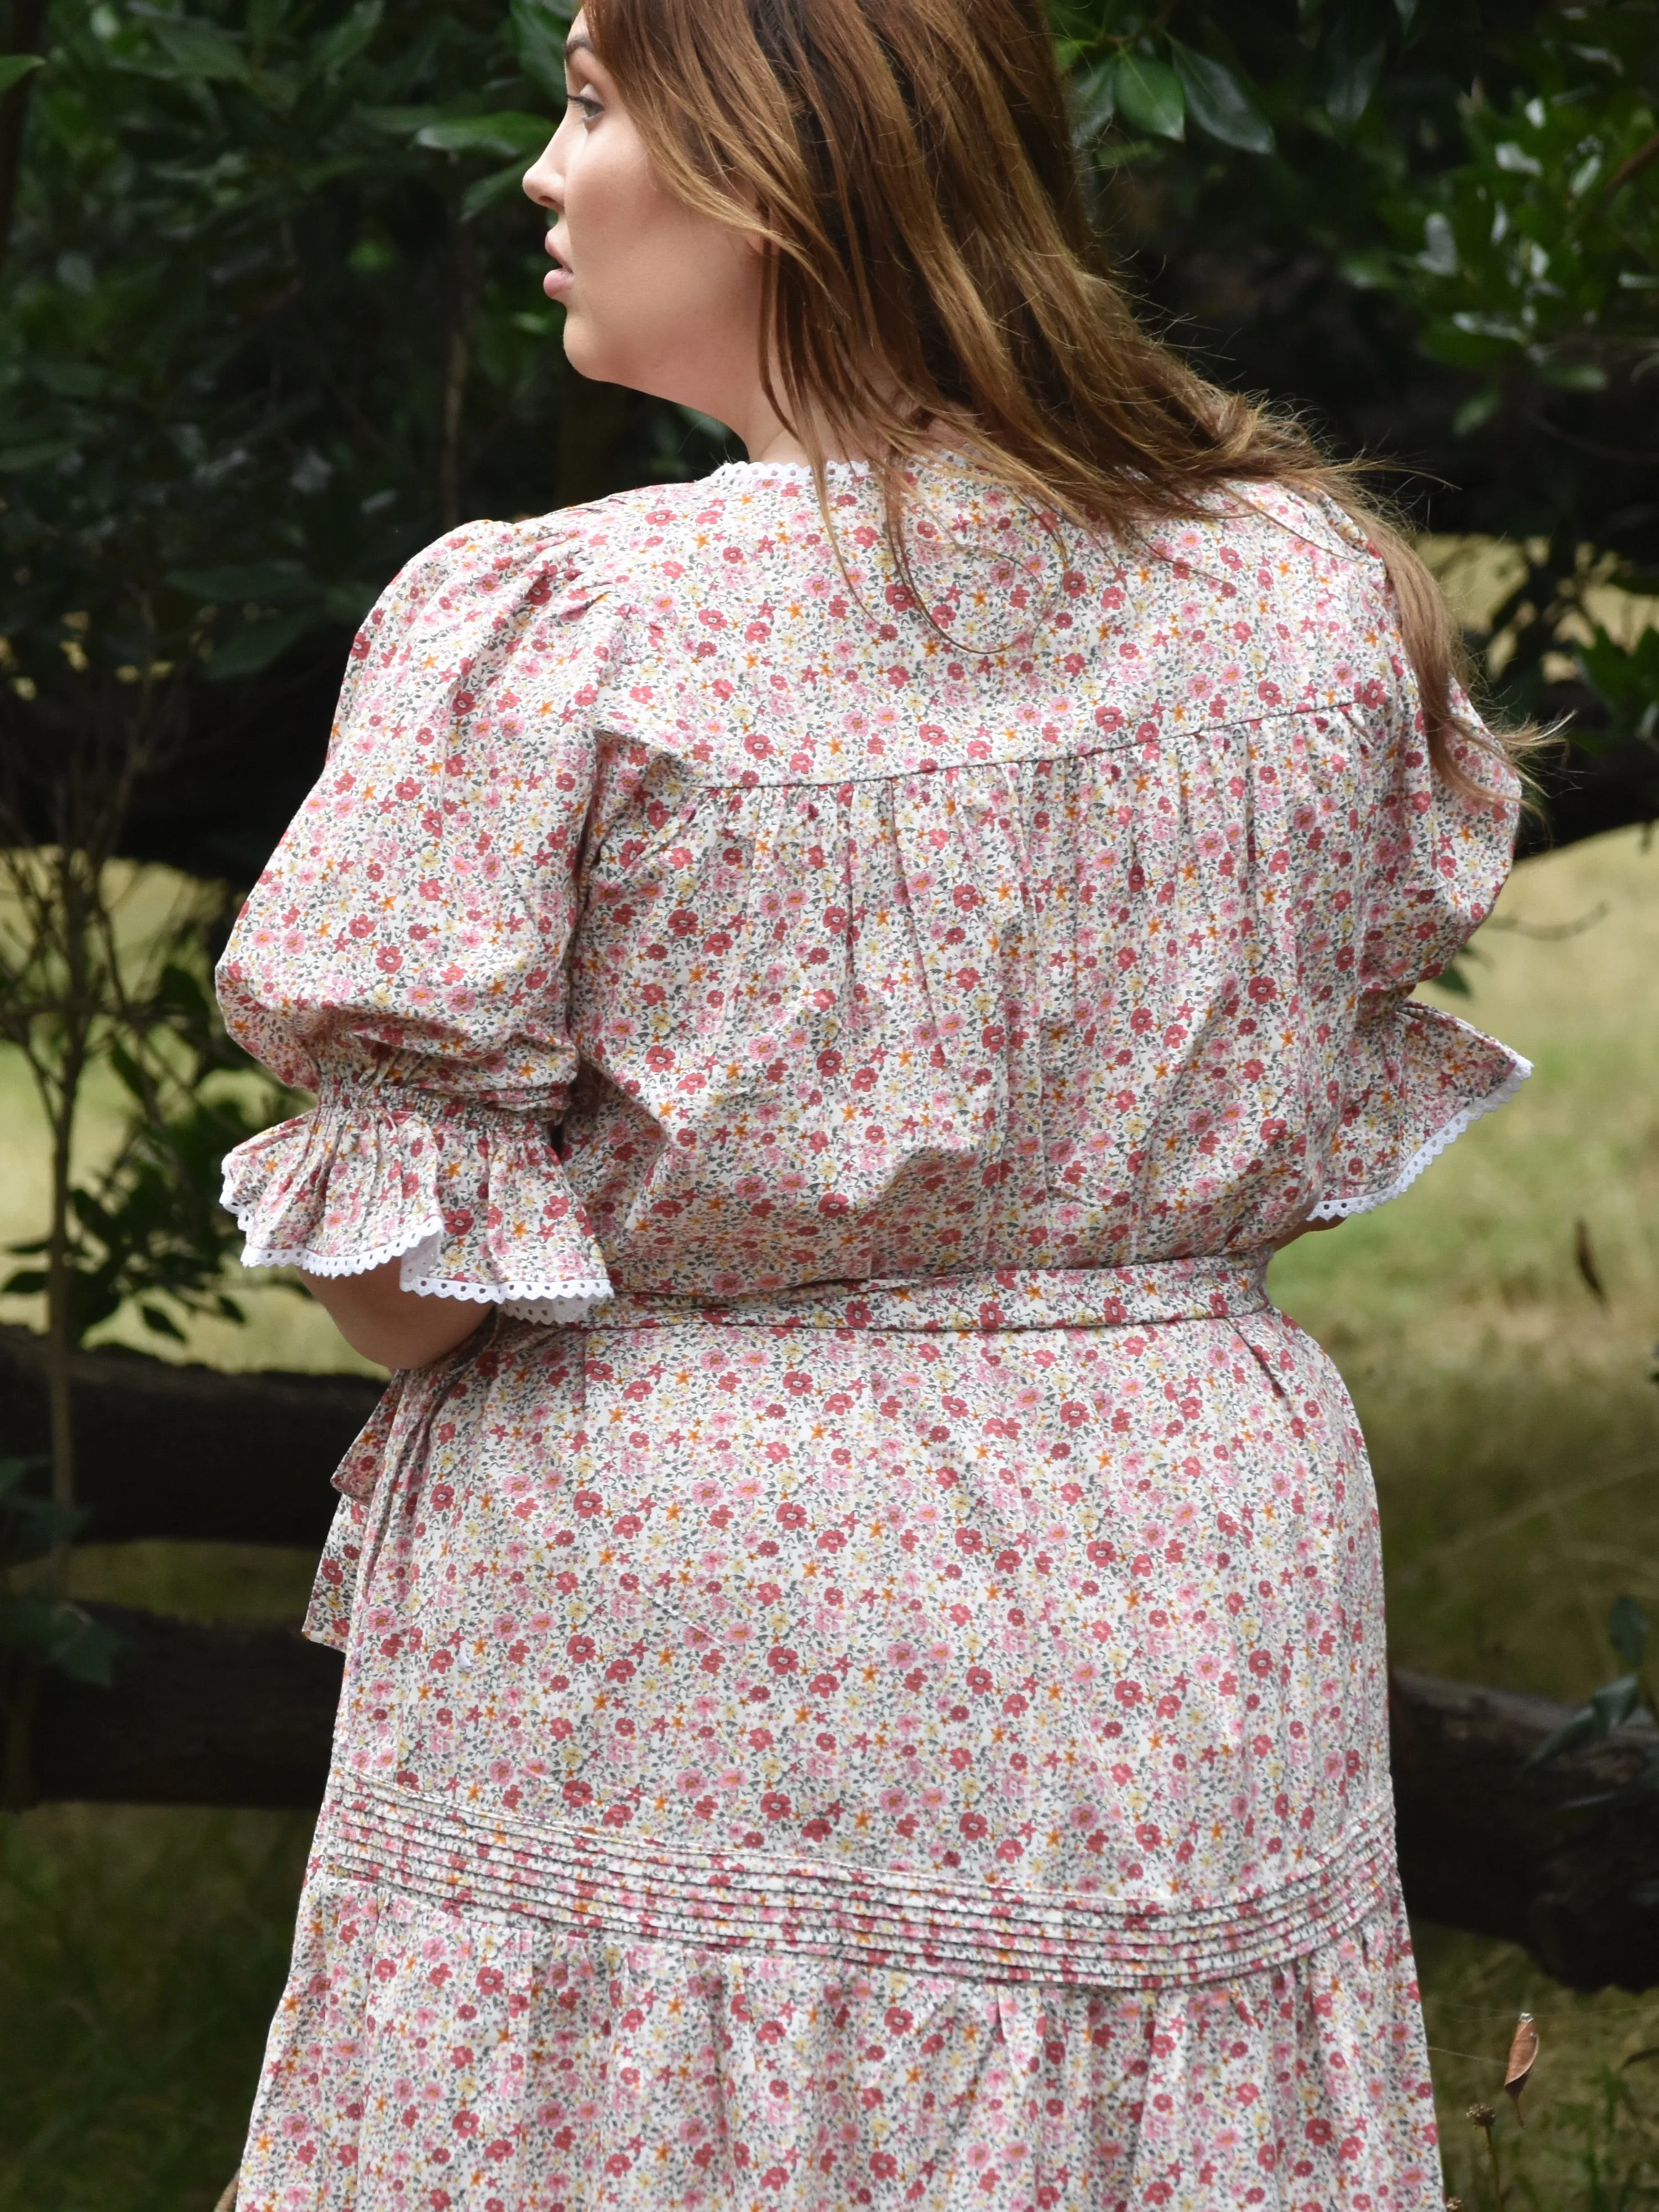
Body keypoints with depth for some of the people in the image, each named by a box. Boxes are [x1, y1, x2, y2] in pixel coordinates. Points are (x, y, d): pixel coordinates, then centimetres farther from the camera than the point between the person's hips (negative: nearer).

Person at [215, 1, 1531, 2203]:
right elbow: (1337, 1136, 10)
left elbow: (393, 1284, -14)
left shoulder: (544, 623, -15)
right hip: (1179, 1662, 5)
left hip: (670, 1651, -4)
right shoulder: (1317, 586, -1)